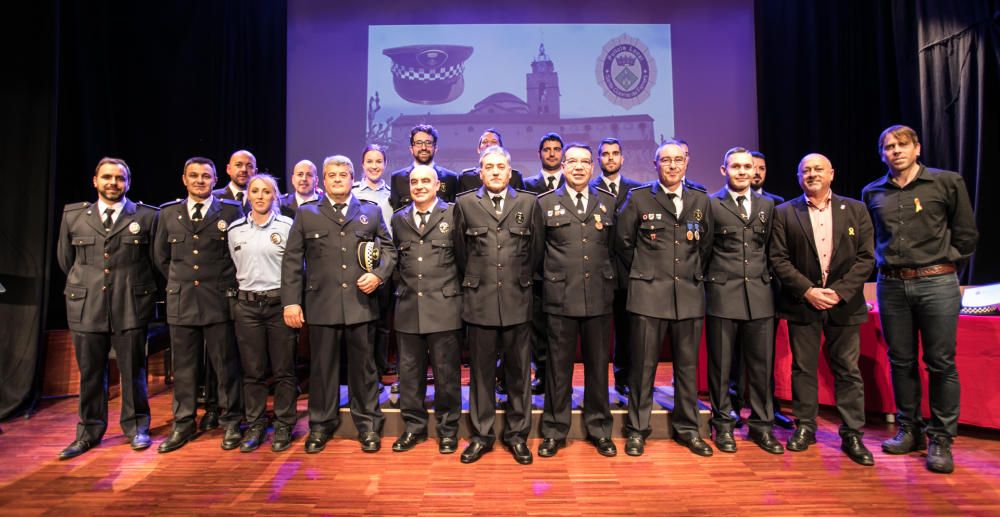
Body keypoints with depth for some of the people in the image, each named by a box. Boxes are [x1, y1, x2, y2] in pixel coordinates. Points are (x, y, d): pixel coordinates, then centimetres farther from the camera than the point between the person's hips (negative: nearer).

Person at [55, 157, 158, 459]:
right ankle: (89, 432, 24)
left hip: (131, 306, -2)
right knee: (90, 372, 10)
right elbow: (65, 259, 19)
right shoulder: (73, 215, 9)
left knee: (133, 369, 6)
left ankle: (136, 426, 20)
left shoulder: (147, 216, 1)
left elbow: (156, 260, 8)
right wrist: (84, 285, 18)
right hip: (86, 305, 2)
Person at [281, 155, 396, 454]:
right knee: (322, 368, 8)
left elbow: (388, 250, 11)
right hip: (321, 305, 0)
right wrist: (291, 301, -1)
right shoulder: (306, 214, 9)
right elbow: (292, 260, 5)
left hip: (361, 304, 0)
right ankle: (320, 426, 25)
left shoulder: (371, 212, 11)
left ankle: (368, 425, 21)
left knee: (363, 367, 8)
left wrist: (379, 275, -8)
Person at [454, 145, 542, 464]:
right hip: (479, 300, 0)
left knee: (518, 371, 8)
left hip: (517, 299, 1)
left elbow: (535, 250, 10)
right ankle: (481, 435, 22)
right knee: (481, 371, 8)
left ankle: (517, 434, 23)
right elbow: (461, 252, 11)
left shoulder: (528, 203, 7)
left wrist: (521, 281, 11)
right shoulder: (465, 204, 5)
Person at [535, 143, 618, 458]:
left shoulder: (608, 202, 9)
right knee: (559, 367, 6)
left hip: (599, 297, 2)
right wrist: (549, 278, 9)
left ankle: (600, 430, 26)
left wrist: (610, 280, 11)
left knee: (598, 366, 11)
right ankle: (554, 432, 20)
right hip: (560, 298, -2)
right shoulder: (545, 203, 4)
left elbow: (614, 246, 14)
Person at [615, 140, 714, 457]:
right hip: (649, 293, -3)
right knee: (643, 365, 2)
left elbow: (706, 245, 18)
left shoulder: (701, 201, 11)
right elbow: (624, 242, 7)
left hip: (689, 294, 3)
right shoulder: (638, 199, 1)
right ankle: (637, 429, 15)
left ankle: (687, 428, 25)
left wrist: (693, 274, 14)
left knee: (687, 364, 10)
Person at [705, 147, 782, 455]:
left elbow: (769, 247, 17)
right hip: (722, 294, -3)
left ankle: (761, 426, 24)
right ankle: (723, 425, 19)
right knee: (720, 365, 5)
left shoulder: (767, 205, 13)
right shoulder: (711, 205, -1)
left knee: (761, 365, 9)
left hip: (759, 294, 4)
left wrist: (766, 277, 10)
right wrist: (711, 278, 0)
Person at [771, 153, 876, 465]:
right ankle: (805, 427, 20)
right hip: (802, 302, -1)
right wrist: (807, 290, -12)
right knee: (803, 368, 7)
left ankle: (852, 435, 17)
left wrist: (840, 291, -11)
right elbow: (778, 258, -2)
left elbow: (866, 258, 1)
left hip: (844, 303, 1)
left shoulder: (855, 210, 6)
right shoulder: (785, 213, 3)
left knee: (848, 370, 6)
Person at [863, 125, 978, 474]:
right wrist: (885, 263, 10)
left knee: (941, 363, 1)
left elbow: (966, 234, 5)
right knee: (901, 361, 9)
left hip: (936, 283, -2)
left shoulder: (947, 182, 2)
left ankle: (941, 439, 12)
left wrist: (944, 266, 3)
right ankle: (909, 431, 22)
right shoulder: (873, 193, 9)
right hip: (891, 285, 3)